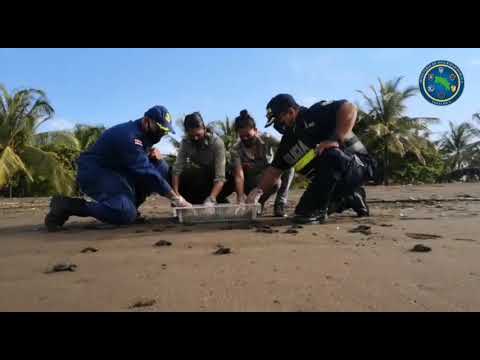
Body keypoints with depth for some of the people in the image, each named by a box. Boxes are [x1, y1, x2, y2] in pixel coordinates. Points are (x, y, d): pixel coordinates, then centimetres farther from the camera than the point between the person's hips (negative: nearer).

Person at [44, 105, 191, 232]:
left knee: (162, 169, -4)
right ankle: (66, 205, -14)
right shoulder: (130, 136, -24)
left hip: (118, 170, 9)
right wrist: (176, 198, -29)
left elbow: (146, 166, 16)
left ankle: (128, 204, 3)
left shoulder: (144, 134, 5)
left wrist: (155, 155, -10)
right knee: (126, 214, -32)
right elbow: (147, 172, -30)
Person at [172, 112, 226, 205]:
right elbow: (177, 169, -23)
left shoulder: (217, 142, -29)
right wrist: (176, 195, -35)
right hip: (194, 178, 4)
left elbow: (220, 177, -34)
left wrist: (211, 199, -46)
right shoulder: (185, 142, -18)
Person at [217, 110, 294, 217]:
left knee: (288, 167, -25)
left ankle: (279, 206, -16)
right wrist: (240, 200, -40)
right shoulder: (236, 150, -20)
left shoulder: (267, 140, -16)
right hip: (251, 185, -1)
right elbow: (239, 176, -29)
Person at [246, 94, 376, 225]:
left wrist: (335, 139, -32)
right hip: (332, 182, 8)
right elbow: (274, 170, 9)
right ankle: (350, 198, 16)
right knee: (303, 210, 1)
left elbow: (349, 108, -26)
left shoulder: (317, 113, -13)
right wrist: (259, 190, -4)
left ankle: (317, 210, -22)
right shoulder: (287, 141, 8)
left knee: (330, 155, -38)